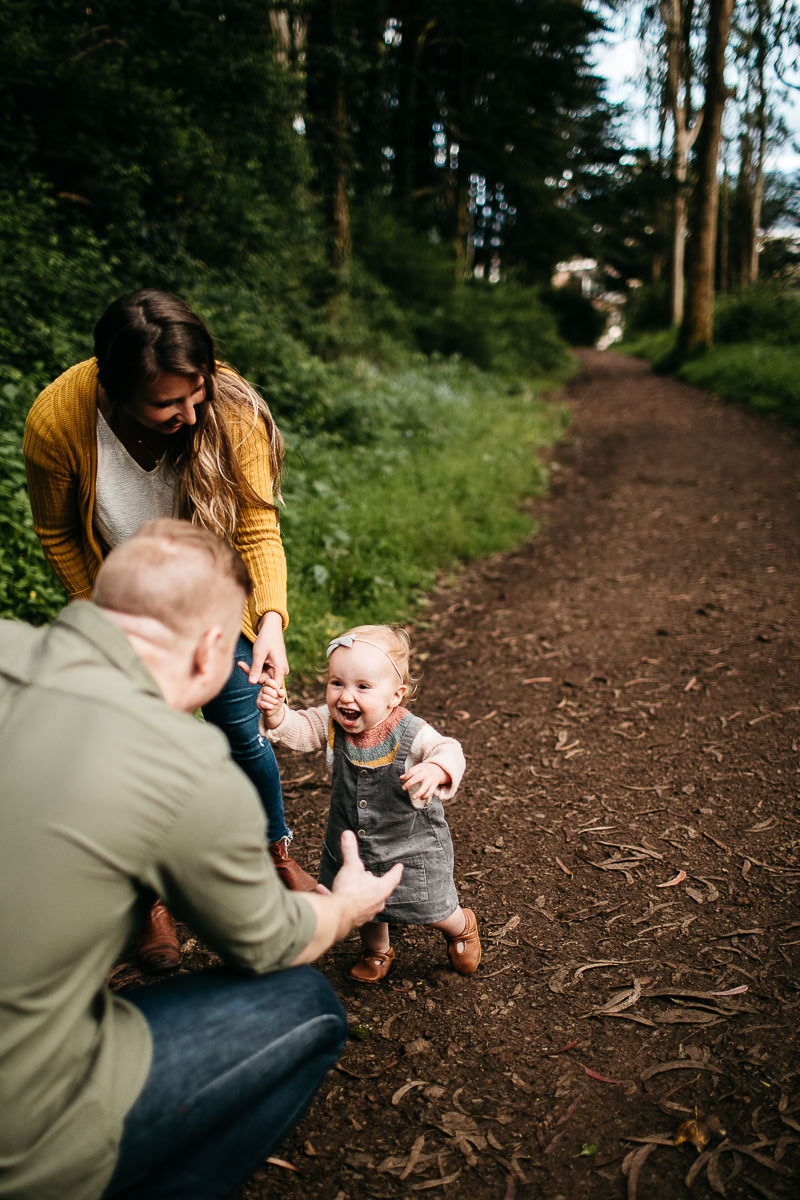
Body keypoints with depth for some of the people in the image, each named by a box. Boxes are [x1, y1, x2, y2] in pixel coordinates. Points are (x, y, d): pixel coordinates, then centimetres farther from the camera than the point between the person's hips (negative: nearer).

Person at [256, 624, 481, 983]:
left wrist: (435, 769, -62)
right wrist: (276, 712, -46)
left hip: (411, 847, -4)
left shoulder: (411, 734, -29)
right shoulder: (330, 725, -17)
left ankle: (462, 927, 48)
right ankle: (377, 950, 56)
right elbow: (297, 729, -24)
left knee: (431, 910, 12)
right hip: (350, 843, 4)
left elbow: (448, 751, -39)